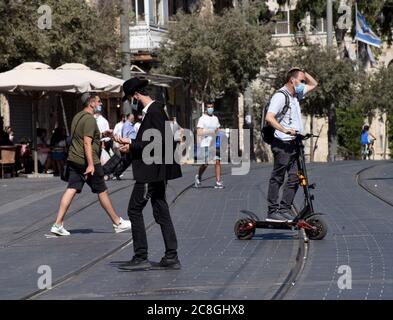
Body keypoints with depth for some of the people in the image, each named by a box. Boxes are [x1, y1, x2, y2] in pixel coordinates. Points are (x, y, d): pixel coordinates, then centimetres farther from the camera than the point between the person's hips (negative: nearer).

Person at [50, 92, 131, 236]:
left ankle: (58, 224, -9)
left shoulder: (77, 117, 15)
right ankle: (118, 223, 15)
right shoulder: (89, 119, -14)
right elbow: (87, 142, -22)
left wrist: (101, 135, 34)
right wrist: (91, 164, -24)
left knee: (71, 190, 1)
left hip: (74, 160, 8)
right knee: (102, 191, 3)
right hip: (87, 161, -8)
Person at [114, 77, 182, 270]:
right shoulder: (152, 110, 15)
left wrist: (133, 147, -17)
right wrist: (130, 142, 20)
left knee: (135, 210, -6)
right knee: (161, 213, 10)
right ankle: (171, 258, 11)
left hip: (152, 171, -10)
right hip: (155, 171, 10)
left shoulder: (154, 111, -16)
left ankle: (141, 257, -5)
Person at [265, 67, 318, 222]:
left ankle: (284, 209, 8)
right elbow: (269, 117, -24)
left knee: (294, 178, 5)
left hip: (294, 144, 9)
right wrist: (284, 130, -34)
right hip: (283, 144, -9)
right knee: (278, 178, -5)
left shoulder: (296, 94, 17)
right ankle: (272, 212, -3)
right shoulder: (280, 95, -12)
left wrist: (303, 73, 13)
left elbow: (313, 84, 31)